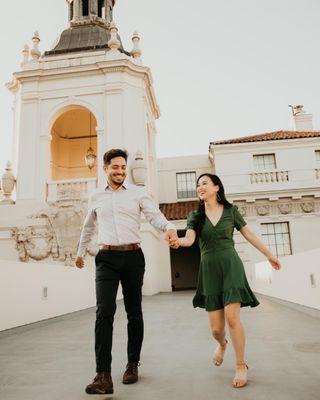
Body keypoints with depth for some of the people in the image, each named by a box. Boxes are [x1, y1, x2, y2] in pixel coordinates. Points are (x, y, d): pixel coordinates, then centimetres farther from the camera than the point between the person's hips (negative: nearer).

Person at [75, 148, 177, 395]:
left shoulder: (138, 193, 5)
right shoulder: (97, 198, 13)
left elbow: (155, 215, -7)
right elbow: (88, 227, 27)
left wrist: (169, 227, -29)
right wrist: (80, 252, 35)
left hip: (133, 257, 0)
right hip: (106, 258, 1)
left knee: (134, 312, 9)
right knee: (105, 312, -14)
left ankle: (133, 364, 26)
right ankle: (103, 376, -12)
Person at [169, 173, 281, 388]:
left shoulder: (231, 210, 4)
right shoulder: (195, 215, 6)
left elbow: (250, 235, 11)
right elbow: (190, 239, -10)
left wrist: (270, 255, 15)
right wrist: (178, 241, -33)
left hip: (231, 265, -1)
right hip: (209, 270, 2)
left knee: (232, 316, -16)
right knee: (216, 327, 2)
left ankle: (241, 366, 6)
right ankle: (222, 344, 40)